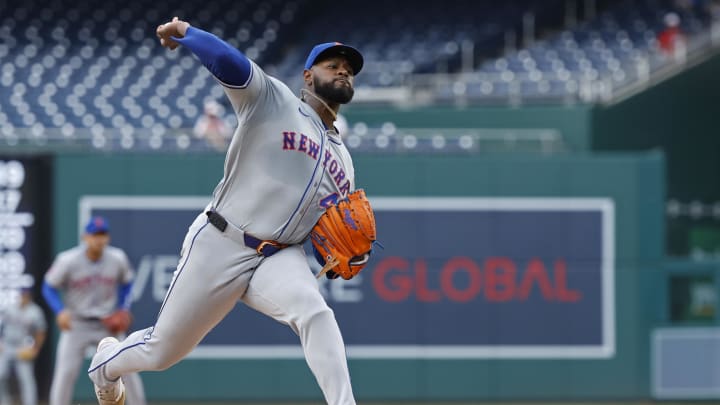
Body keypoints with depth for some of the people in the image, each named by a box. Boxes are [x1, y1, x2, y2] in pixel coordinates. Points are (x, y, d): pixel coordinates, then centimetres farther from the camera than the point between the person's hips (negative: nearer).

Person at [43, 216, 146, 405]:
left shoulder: (117, 258, -7)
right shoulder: (68, 260, -16)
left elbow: (126, 282, 13)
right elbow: (49, 287, -5)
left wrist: (122, 309, 1)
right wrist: (60, 311, -22)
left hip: (107, 326, 2)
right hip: (76, 325, -2)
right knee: (65, 372, -12)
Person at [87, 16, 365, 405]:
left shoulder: (341, 161, 16)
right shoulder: (270, 99, -1)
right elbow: (228, 62, -19)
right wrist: (185, 33, -29)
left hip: (279, 258, 4)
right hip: (219, 246, -4)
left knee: (314, 311, -31)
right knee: (161, 352, 7)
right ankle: (107, 362, 41)